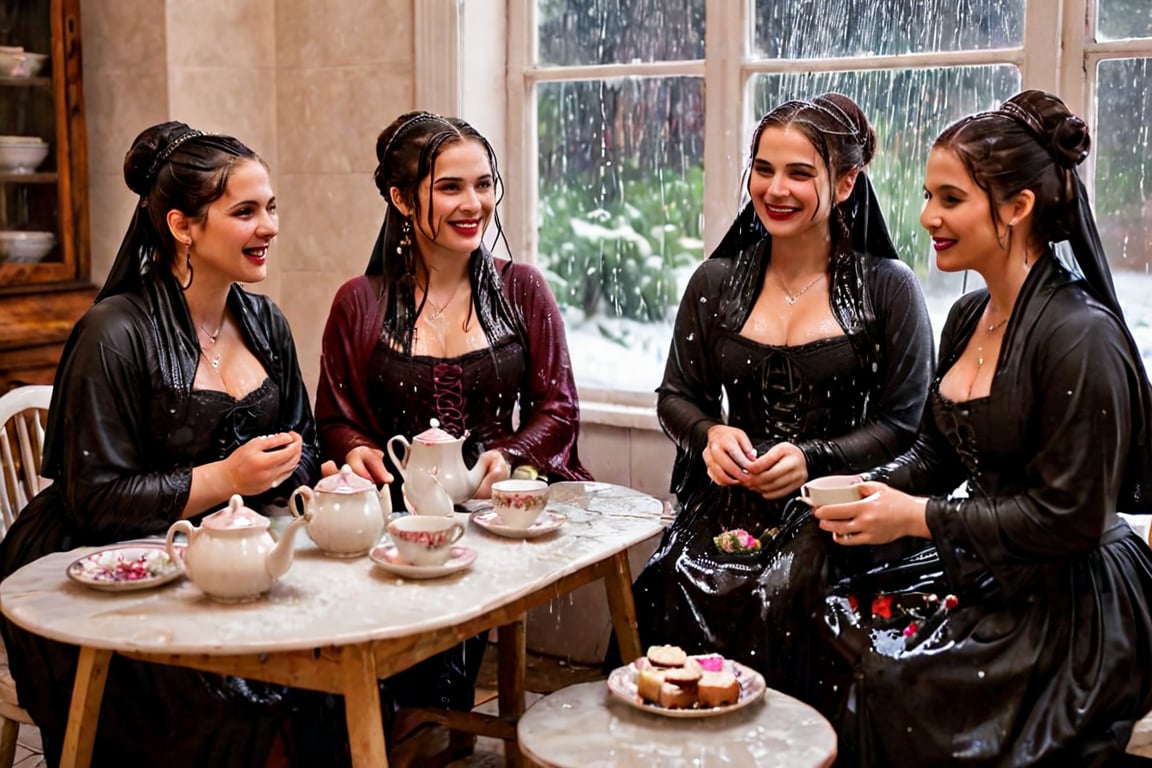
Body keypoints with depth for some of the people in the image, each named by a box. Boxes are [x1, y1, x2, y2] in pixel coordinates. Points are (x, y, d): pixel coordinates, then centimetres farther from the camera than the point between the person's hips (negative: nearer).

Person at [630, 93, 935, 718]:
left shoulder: (887, 288, 3)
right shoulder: (717, 282, 12)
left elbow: (903, 425, 1)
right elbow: (675, 396, 18)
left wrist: (814, 459, -14)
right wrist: (710, 433, -5)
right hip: (727, 504, 3)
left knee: (779, 596, -31)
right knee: (680, 589, -27)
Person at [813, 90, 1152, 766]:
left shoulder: (1081, 336, -19)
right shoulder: (969, 316, 8)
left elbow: (1070, 517, -20)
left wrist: (918, 518, -17)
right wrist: (870, 490, -4)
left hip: (1067, 610, -7)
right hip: (982, 580, 7)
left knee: (890, 673, -23)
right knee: (832, 621, -12)